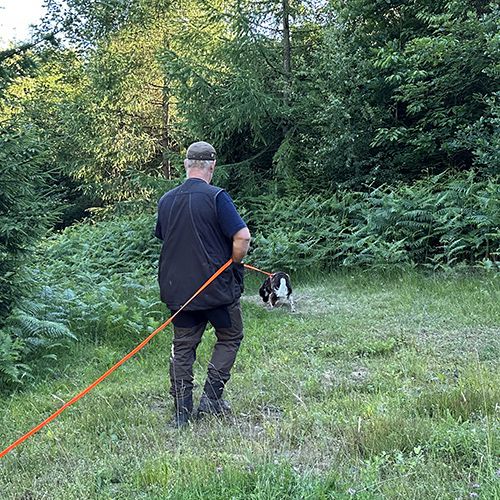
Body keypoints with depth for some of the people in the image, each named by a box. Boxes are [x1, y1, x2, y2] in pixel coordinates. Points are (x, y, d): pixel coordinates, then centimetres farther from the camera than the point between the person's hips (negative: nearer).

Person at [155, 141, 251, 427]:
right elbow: (243, 237, -19)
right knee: (230, 338, 15)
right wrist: (234, 263, -1)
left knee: (183, 347, 11)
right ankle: (211, 397, 8)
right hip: (216, 286, -5)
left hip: (177, 288, 5)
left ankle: (182, 413, 13)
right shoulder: (216, 197, -13)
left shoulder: (166, 200, 5)